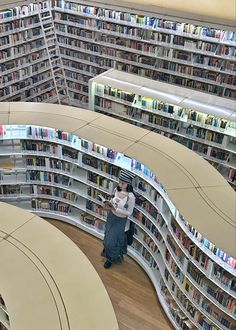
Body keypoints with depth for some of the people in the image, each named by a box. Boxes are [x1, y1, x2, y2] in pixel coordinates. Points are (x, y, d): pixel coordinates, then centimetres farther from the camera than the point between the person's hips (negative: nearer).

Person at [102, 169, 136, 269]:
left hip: (120, 221, -6)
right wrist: (109, 206, -13)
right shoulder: (116, 190, -9)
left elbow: (129, 212, -19)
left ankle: (111, 258, 34)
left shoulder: (130, 197, -27)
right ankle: (107, 252, 51)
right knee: (108, 237, 24)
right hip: (111, 217, 6)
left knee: (112, 240, 7)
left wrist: (116, 209, -27)